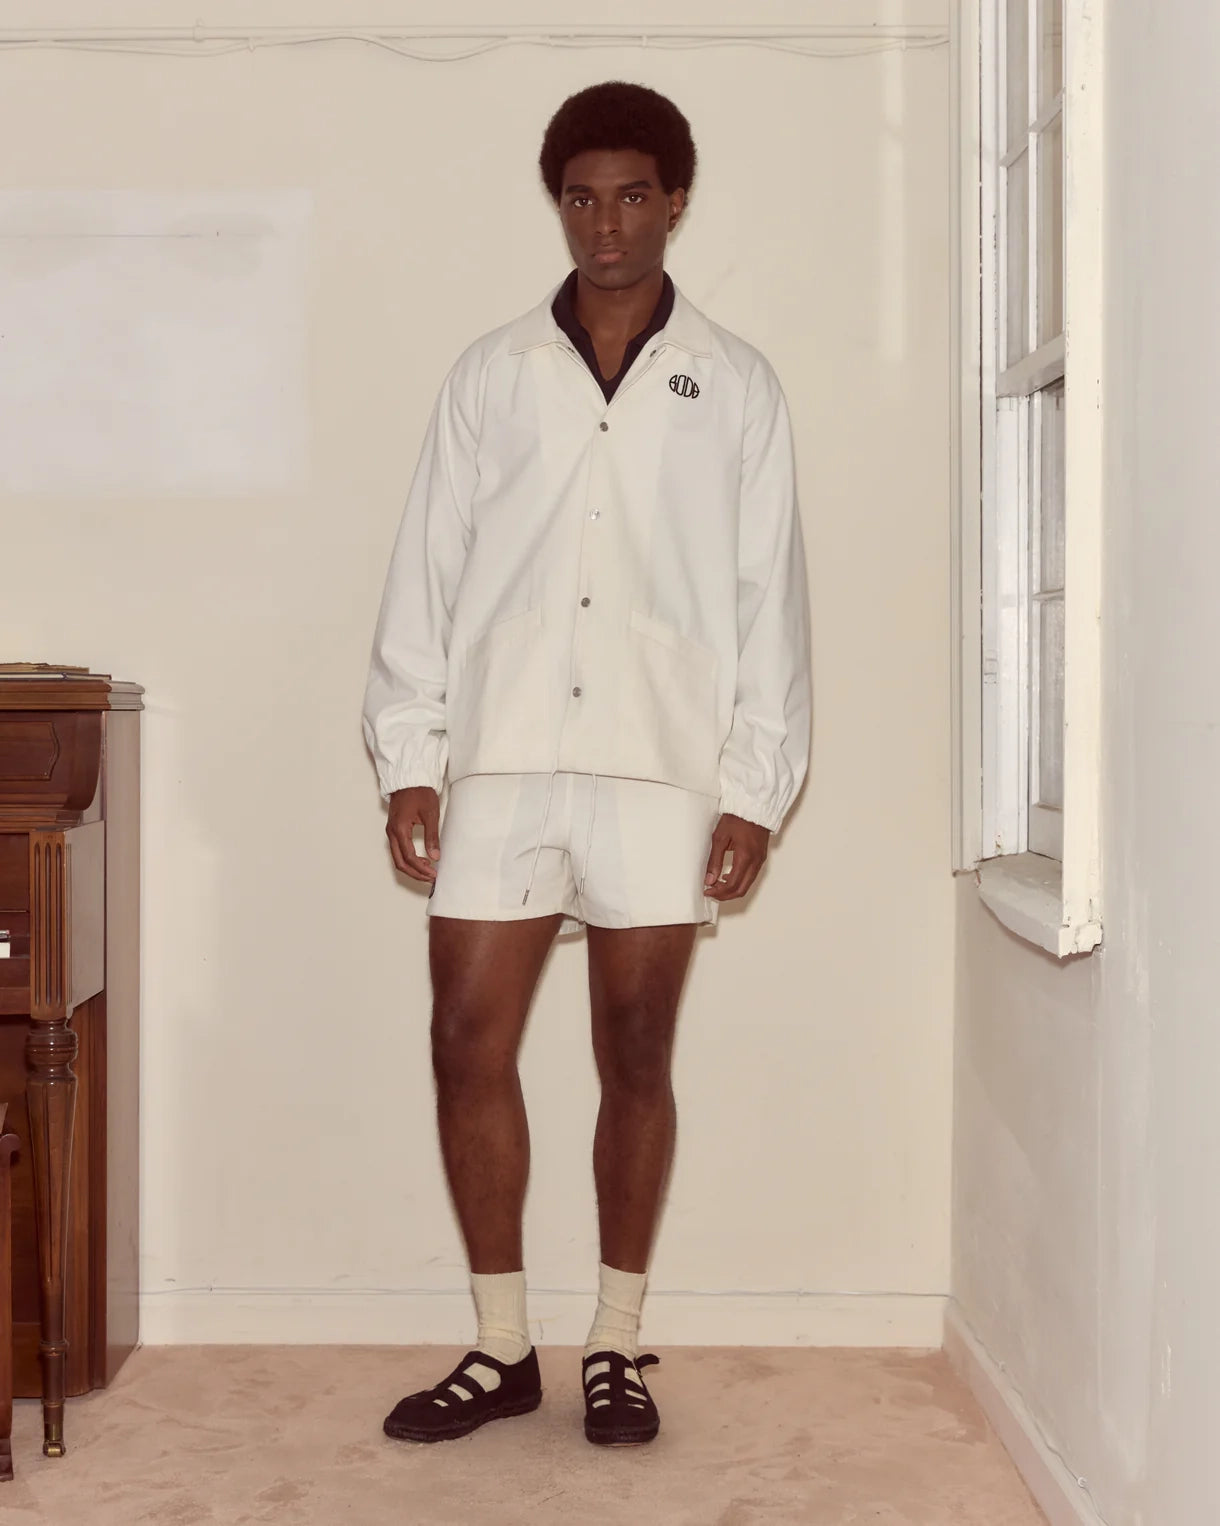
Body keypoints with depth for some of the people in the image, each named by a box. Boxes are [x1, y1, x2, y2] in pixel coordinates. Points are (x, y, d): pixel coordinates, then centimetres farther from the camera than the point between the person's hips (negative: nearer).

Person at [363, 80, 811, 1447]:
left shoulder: (734, 387, 6)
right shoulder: (490, 375, 9)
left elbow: (769, 596, 3)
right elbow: (427, 572, 6)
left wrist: (755, 787, -3)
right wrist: (406, 759, 0)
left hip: (661, 768, -1)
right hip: (501, 759, 2)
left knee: (636, 1059, 4)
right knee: (468, 1045, 0)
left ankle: (616, 1347, 18)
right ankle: (501, 1348, 15)